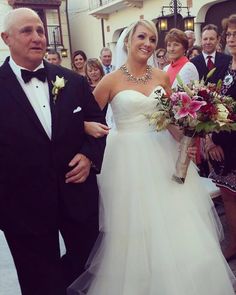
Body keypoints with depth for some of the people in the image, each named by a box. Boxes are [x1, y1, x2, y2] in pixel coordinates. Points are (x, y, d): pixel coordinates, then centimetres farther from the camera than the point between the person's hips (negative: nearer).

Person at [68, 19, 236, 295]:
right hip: (129, 157, -4)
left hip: (162, 151, 4)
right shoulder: (112, 81, -6)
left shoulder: (161, 76, 5)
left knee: (173, 224, 11)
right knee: (135, 225, 6)